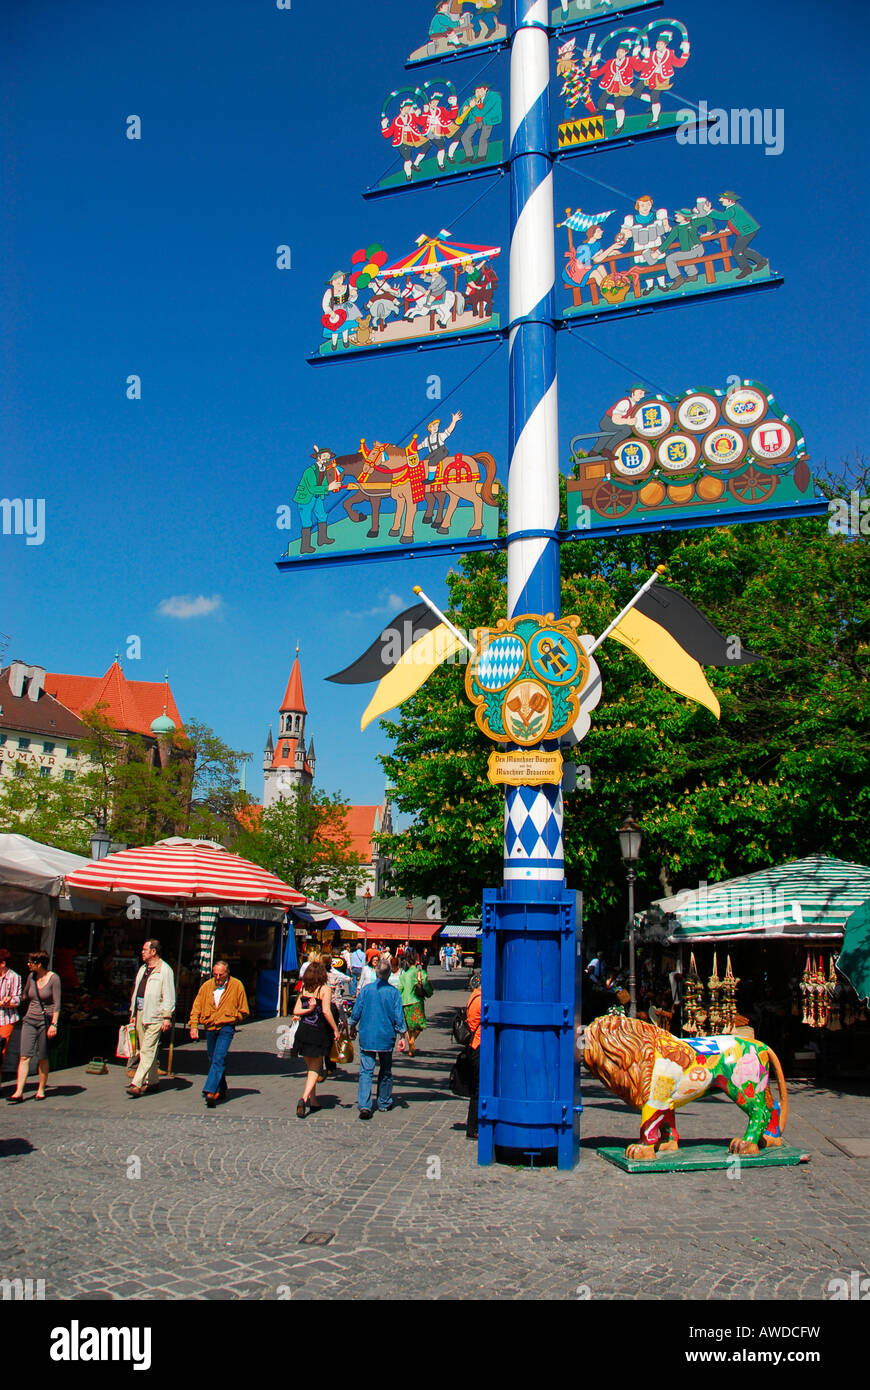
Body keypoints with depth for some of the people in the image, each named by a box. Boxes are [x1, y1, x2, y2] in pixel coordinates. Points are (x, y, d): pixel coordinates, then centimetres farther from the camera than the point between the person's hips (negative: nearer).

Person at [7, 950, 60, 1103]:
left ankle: (41, 1090, 14)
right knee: (24, 1056, -5)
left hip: (45, 1020, -4)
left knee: (42, 1058, 2)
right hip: (29, 1020, 4)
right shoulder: (31, 977, 7)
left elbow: (57, 1003, -10)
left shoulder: (53, 978, -8)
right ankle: (19, 1092, -8)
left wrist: (54, 1024, -15)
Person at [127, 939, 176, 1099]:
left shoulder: (164, 970, -8)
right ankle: (152, 1081, 21)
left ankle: (137, 1084, -16)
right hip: (140, 1014, 8)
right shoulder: (143, 969, 17)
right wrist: (133, 1013, 18)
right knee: (145, 1050, 12)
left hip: (154, 1016, -8)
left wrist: (167, 1017, -15)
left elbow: (169, 995, -11)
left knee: (147, 1051, -10)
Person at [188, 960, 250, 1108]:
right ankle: (221, 1091, 24)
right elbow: (197, 1007, 7)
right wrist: (193, 1026, -2)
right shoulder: (206, 986, 6)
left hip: (226, 1028, -4)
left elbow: (244, 1012, 8)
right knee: (212, 1060, 11)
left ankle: (210, 1091, -24)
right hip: (210, 1028, 4)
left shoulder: (236, 985, -1)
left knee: (219, 1059, -17)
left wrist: (231, 1019, 3)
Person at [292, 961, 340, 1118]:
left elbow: (296, 1011, 2)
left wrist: (309, 1009, -6)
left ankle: (312, 1101, 20)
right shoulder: (324, 989, -9)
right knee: (315, 1069, 4)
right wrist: (335, 1030, -11)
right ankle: (305, 1098, -14)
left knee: (310, 1067, 17)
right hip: (319, 1033, -5)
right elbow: (326, 1011, -17)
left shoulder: (304, 990, 8)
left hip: (303, 1032, 5)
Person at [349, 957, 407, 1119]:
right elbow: (399, 1016, -5)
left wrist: (353, 1027, 17)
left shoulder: (366, 989, -3)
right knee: (386, 1072, 17)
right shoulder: (394, 992, -5)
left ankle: (364, 1105, -17)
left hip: (367, 1037, 0)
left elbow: (356, 1012, 1)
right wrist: (402, 1037, 2)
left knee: (366, 1071, -2)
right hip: (386, 1038, 0)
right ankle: (384, 1103, 28)